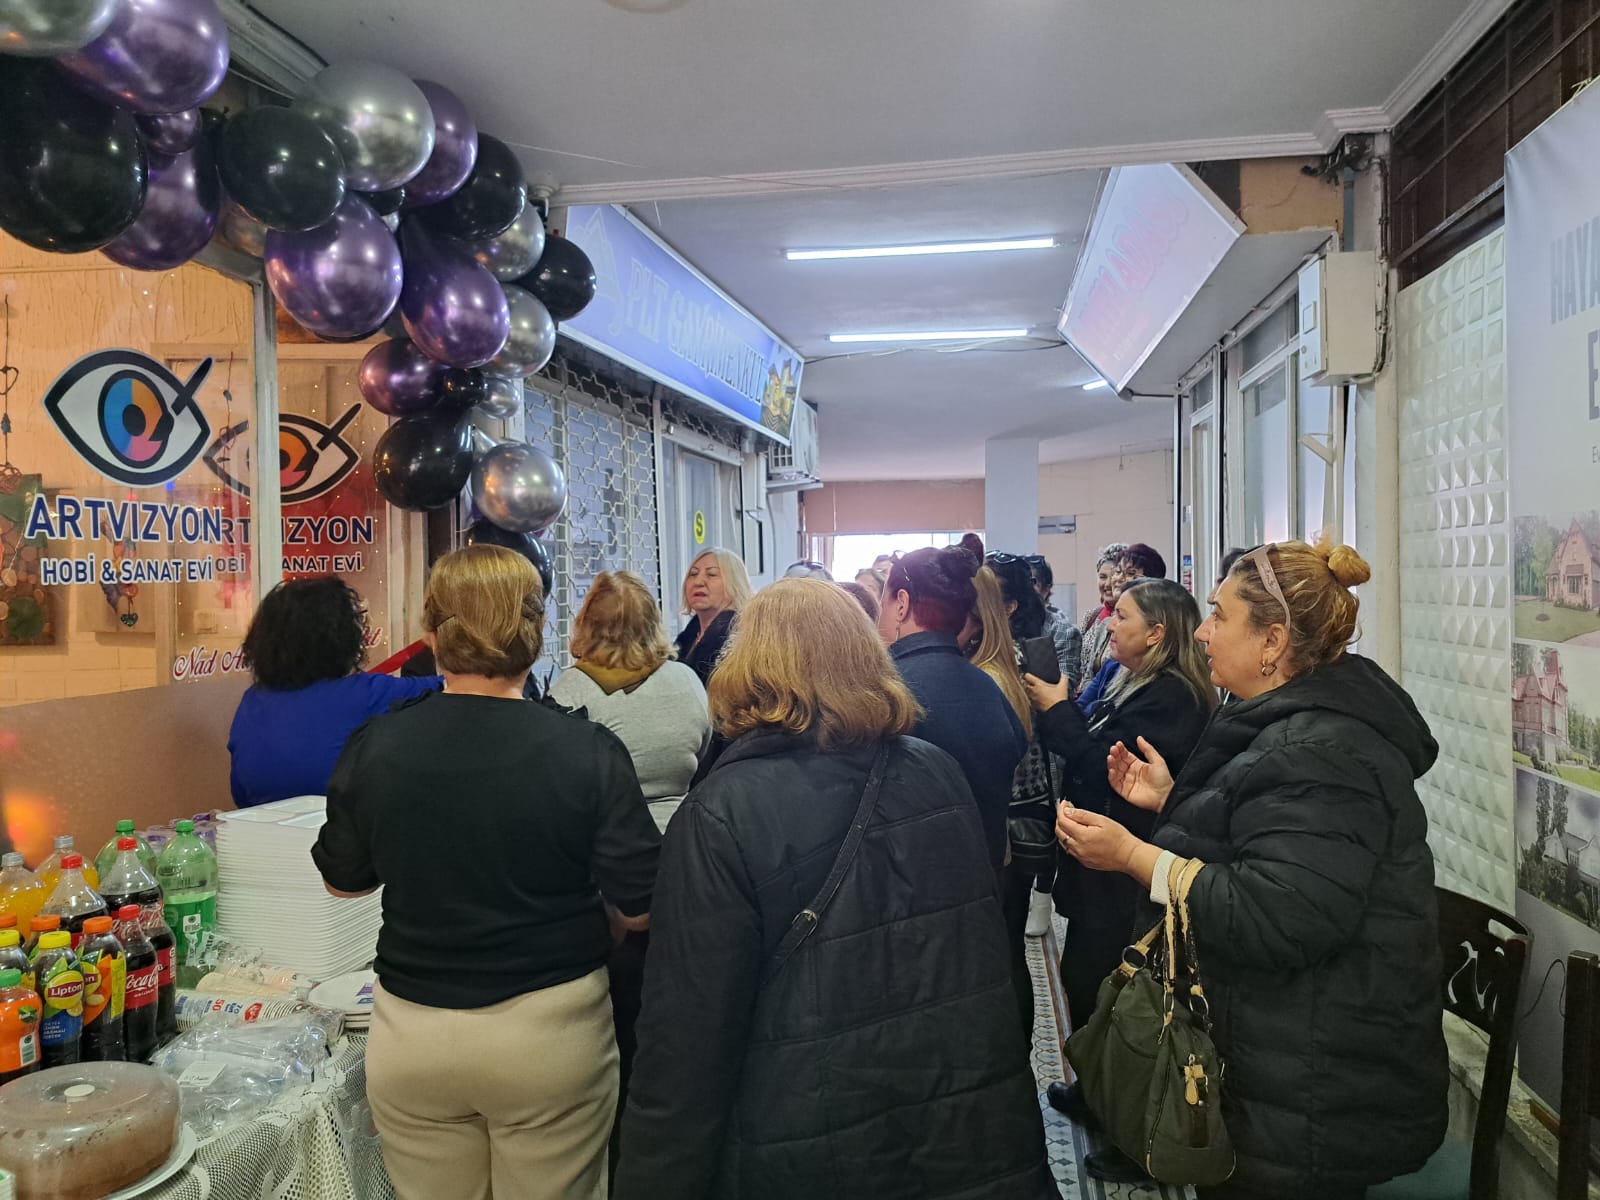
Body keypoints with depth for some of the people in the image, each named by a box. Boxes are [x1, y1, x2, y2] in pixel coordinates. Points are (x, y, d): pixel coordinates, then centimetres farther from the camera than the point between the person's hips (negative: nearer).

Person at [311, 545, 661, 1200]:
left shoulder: (372, 747, -9)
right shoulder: (588, 751, -16)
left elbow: (343, 879, 8)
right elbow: (640, 907, -11)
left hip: (410, 1032, 2)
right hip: (551, 1031, -2)